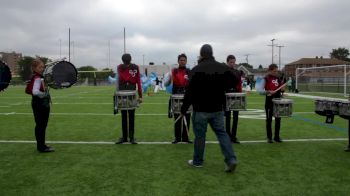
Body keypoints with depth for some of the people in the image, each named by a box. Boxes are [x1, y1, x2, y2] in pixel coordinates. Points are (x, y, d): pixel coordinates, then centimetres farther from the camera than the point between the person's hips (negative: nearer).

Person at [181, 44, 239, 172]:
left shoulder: (196, 70, -12)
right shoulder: (223, 68, 3)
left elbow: (190, 91, -14)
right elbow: (235, 80, 10)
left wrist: (183, 109, -6)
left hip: (201, 109, -4)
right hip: (218, 108, 5)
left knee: (200, 135, 7)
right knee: (221, 132, 12)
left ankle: (197, 161, 20)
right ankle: (231, 159, 2)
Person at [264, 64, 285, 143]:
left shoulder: (278, 78, 8)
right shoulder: (266, 78, -6)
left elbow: (281, 88, 16)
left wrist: (282, 89, -6)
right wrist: (268, 92, -26)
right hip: (269, 100, -5)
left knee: (278, 118, 8)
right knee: (269, 119, 4)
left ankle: (277, 136, 19)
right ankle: (269, 137, 13)